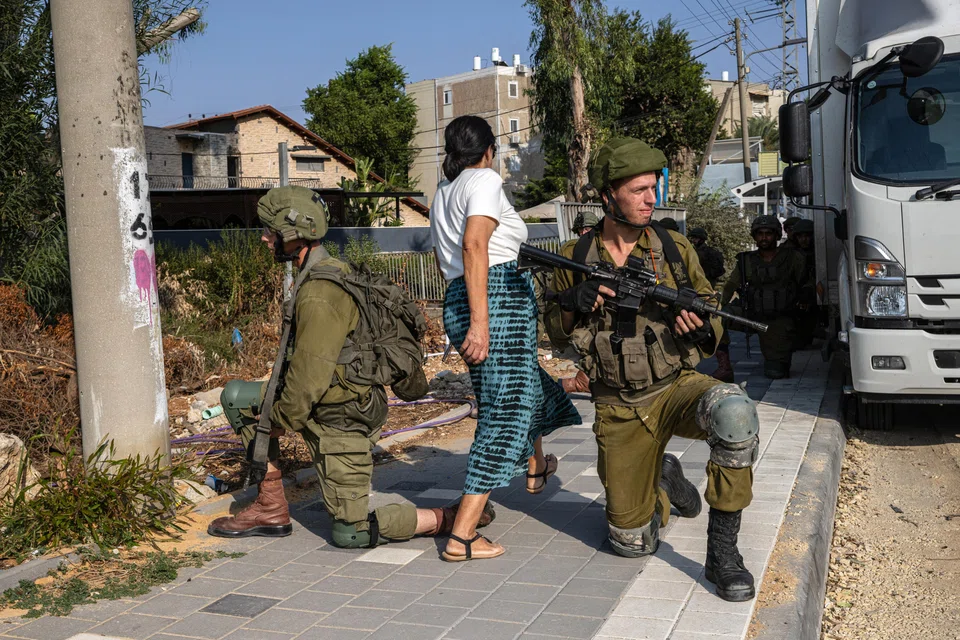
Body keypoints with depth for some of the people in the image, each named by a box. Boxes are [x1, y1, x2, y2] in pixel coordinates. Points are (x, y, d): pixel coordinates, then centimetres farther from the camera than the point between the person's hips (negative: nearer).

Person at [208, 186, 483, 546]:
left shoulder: (318, 296, -25)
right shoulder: (334, 271, 6)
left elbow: (308, 375, -25)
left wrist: (281, 422, -8)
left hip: (340, 422, -10)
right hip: (338, 403, 10)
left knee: (350, 535, 1)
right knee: (237, 398, 11)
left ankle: (456, 517, 6)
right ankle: (270, 507, 14)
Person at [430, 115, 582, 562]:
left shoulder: (443, 193, 21)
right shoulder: (485, 179, -5)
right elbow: (474, 245, -20)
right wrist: (479, 321, -26)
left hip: (456, 302, 9)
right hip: (499, 298, -9)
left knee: (529, 382, 30)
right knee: (505, 414, -6)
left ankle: (535, 469, 53)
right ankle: (462, 536, -9)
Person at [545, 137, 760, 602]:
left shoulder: (675, 249, 0)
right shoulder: (575, 258, 0)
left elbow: (714, 319, 7)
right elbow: (557, 334, 8)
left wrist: (702, 328, -18)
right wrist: (573, 304, -14)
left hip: (677, 387, 0)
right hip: (619, 410, 1)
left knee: (734, 412, -38)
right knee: (632, 543, 4)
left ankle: (722, 550, -23)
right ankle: (661, 480, 37)